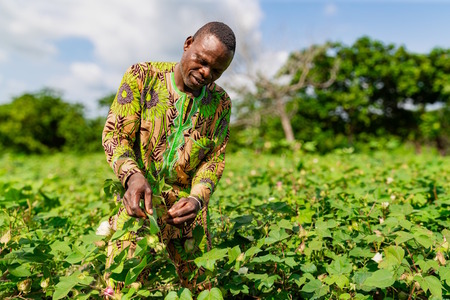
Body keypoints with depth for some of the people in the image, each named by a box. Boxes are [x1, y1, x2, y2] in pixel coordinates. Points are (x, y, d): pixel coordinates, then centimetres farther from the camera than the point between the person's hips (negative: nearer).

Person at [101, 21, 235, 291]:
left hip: (187, 204, 3)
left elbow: (214, 158, 1)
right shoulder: (142, 76, -6)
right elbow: (115, 134, -7)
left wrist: (198, 198, -17)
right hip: (137, 197, -2)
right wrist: (133, 175, -26)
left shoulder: (220, 103, 2)